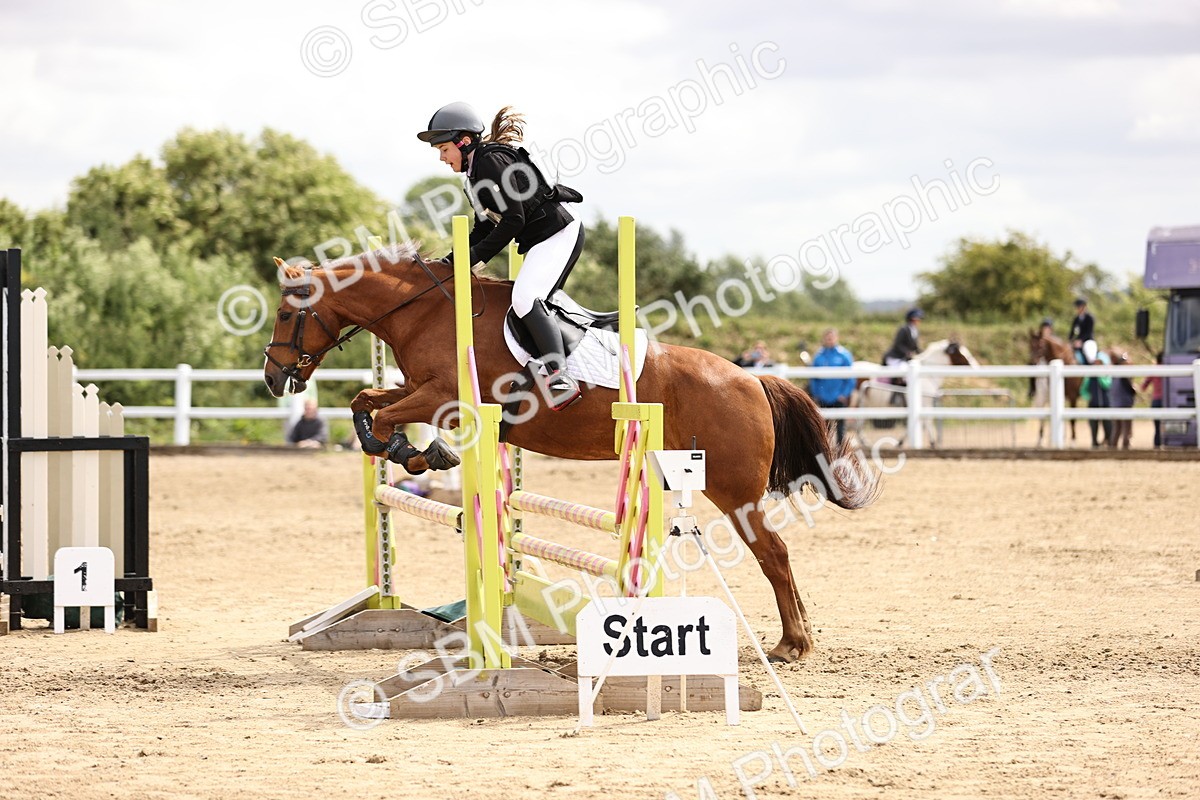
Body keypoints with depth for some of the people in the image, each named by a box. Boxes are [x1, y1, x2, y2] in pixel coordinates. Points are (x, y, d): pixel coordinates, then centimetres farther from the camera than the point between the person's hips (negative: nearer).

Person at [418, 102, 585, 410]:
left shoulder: (493, 161, -14)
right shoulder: (477, 171, 17)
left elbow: (513, 219, -19)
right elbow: (484, 228, 20)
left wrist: (475, 257, -16)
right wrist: (453, 261, 8)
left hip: (558, 233, -11)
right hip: (540, 242, 11)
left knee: (525, 298, -25)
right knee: (532, 305, 16)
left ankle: (559, 377, -36)